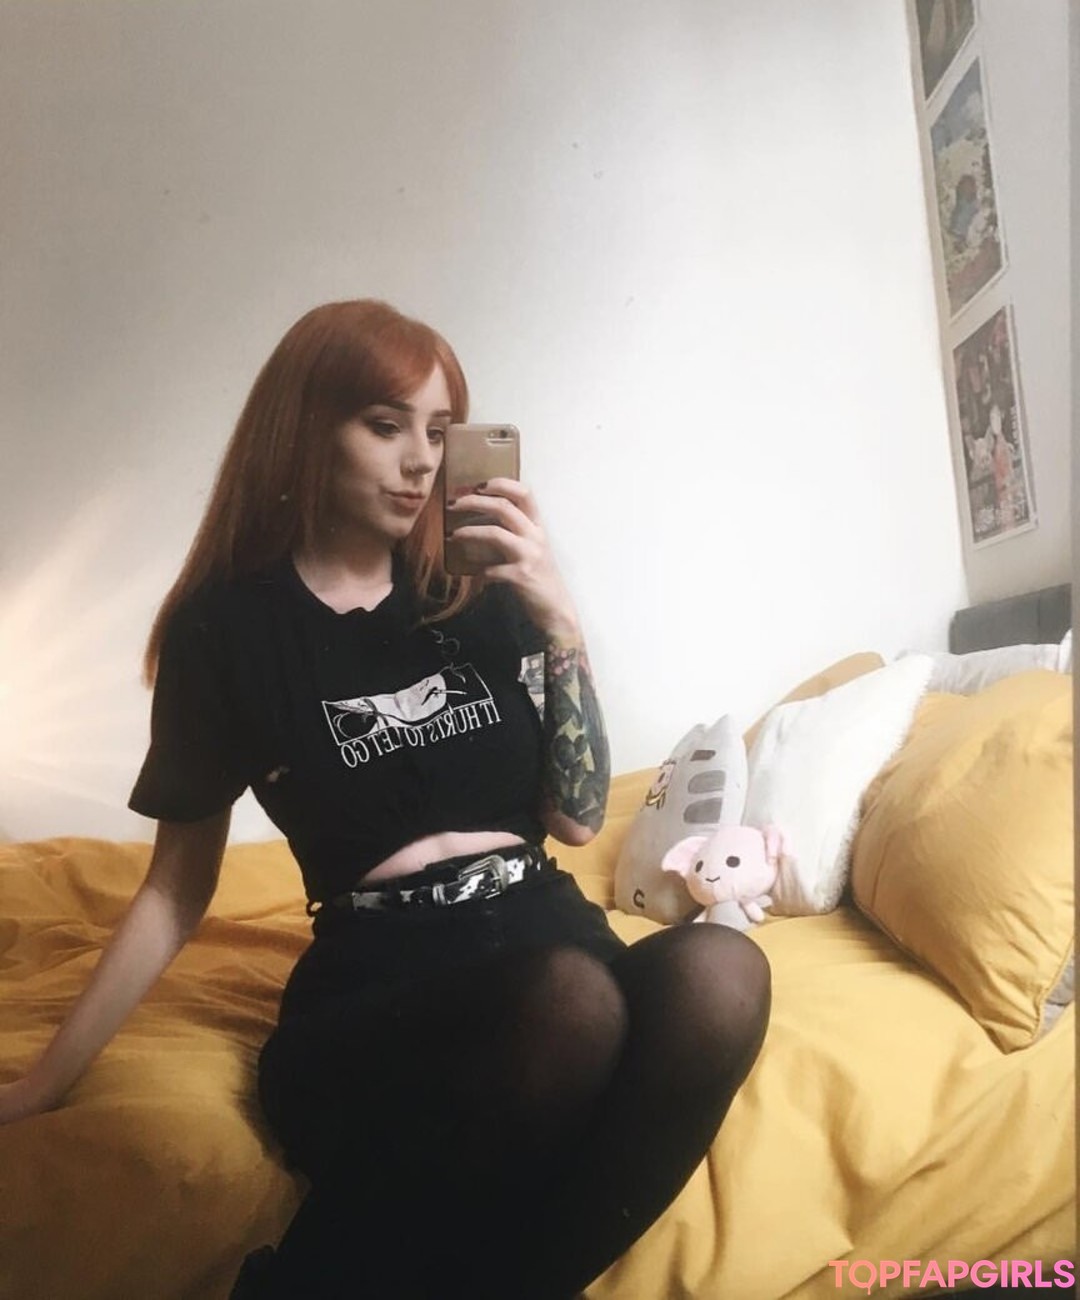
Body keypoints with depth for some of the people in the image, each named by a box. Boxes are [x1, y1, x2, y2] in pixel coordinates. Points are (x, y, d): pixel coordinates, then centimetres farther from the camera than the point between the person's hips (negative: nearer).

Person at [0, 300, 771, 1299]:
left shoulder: (474, 593, 9)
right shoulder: (227, 625, 2)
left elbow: (579, 818, 5)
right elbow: (177, 888, 9)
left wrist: (561, 622, -6)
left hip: (544, 932, 4)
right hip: (376, 984, -3)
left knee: (720, 973, -31)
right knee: (573, 1000, -37)